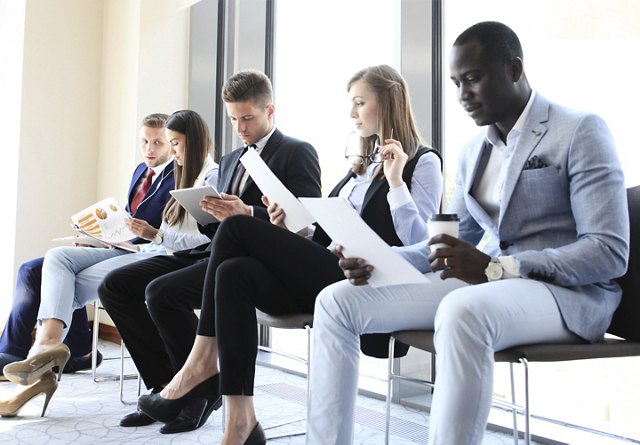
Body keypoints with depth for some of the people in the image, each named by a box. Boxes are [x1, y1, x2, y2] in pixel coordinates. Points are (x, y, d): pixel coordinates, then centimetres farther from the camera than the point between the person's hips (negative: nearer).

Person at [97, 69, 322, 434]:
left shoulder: (298, 154, 1)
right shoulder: (231, 160, 26)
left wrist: (247, 213, -25)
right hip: (213, 251, 9)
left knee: (161, 292, -29)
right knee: (115, 286, -4)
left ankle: (205, 391, -7)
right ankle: (167, 384, 3)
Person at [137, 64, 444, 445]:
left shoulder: (423, 162, 2)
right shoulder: (364, 164, 26)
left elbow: (419, 243, -9)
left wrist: (396, 181, -16)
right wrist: (290, 227, 5)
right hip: (323, 275, 8)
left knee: (236, 228, -17)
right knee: (234, 274, -22)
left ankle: (203, 360, -6)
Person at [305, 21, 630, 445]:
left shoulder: (580, 131, -6)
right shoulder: (474, 151, 15)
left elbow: (610, 253, -14)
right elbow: (452, 241, 18)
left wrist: (494, 268, -26)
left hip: (570, 292, -7)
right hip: (486, 283, 7)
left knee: (462, 311, -41)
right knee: (338, 301, -5)